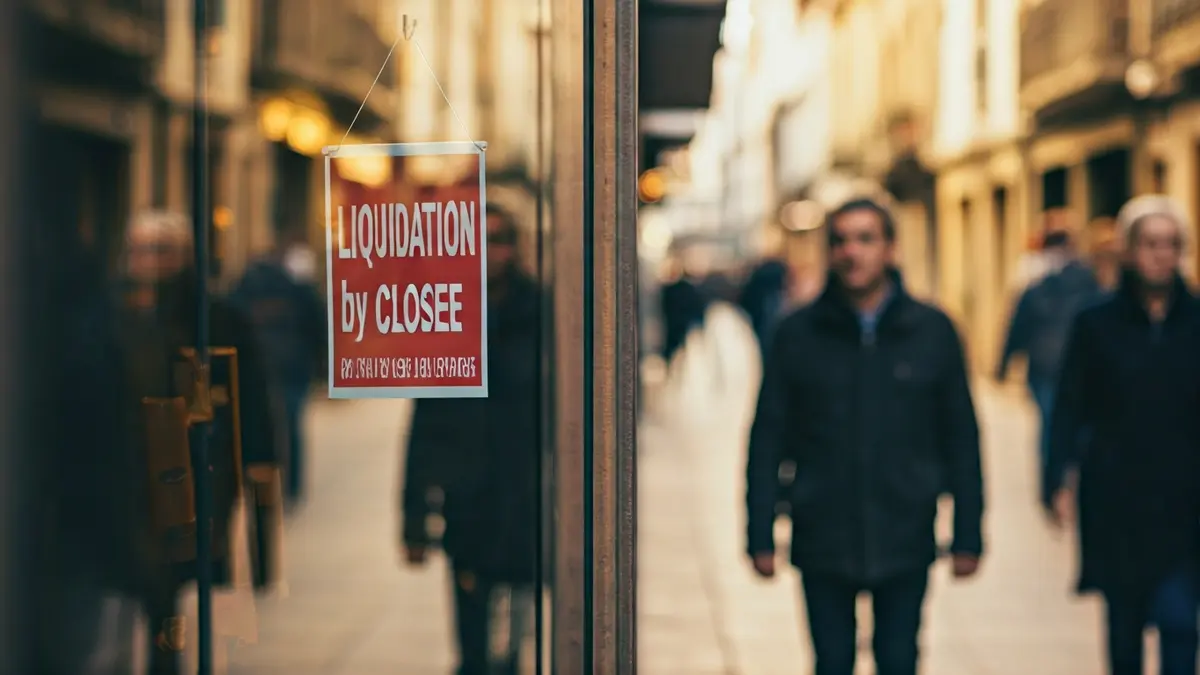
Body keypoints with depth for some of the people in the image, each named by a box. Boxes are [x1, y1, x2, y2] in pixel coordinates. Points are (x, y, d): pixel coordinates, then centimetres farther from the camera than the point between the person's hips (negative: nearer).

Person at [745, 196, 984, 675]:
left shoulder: (933, 332, 2)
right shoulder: (798, 334, 0)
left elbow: (961, 440, 5)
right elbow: (767, 441, 2)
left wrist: (968, 537, 3)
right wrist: (760, 536, -2)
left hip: (905, 543, 0)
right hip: (822, 542, 0)